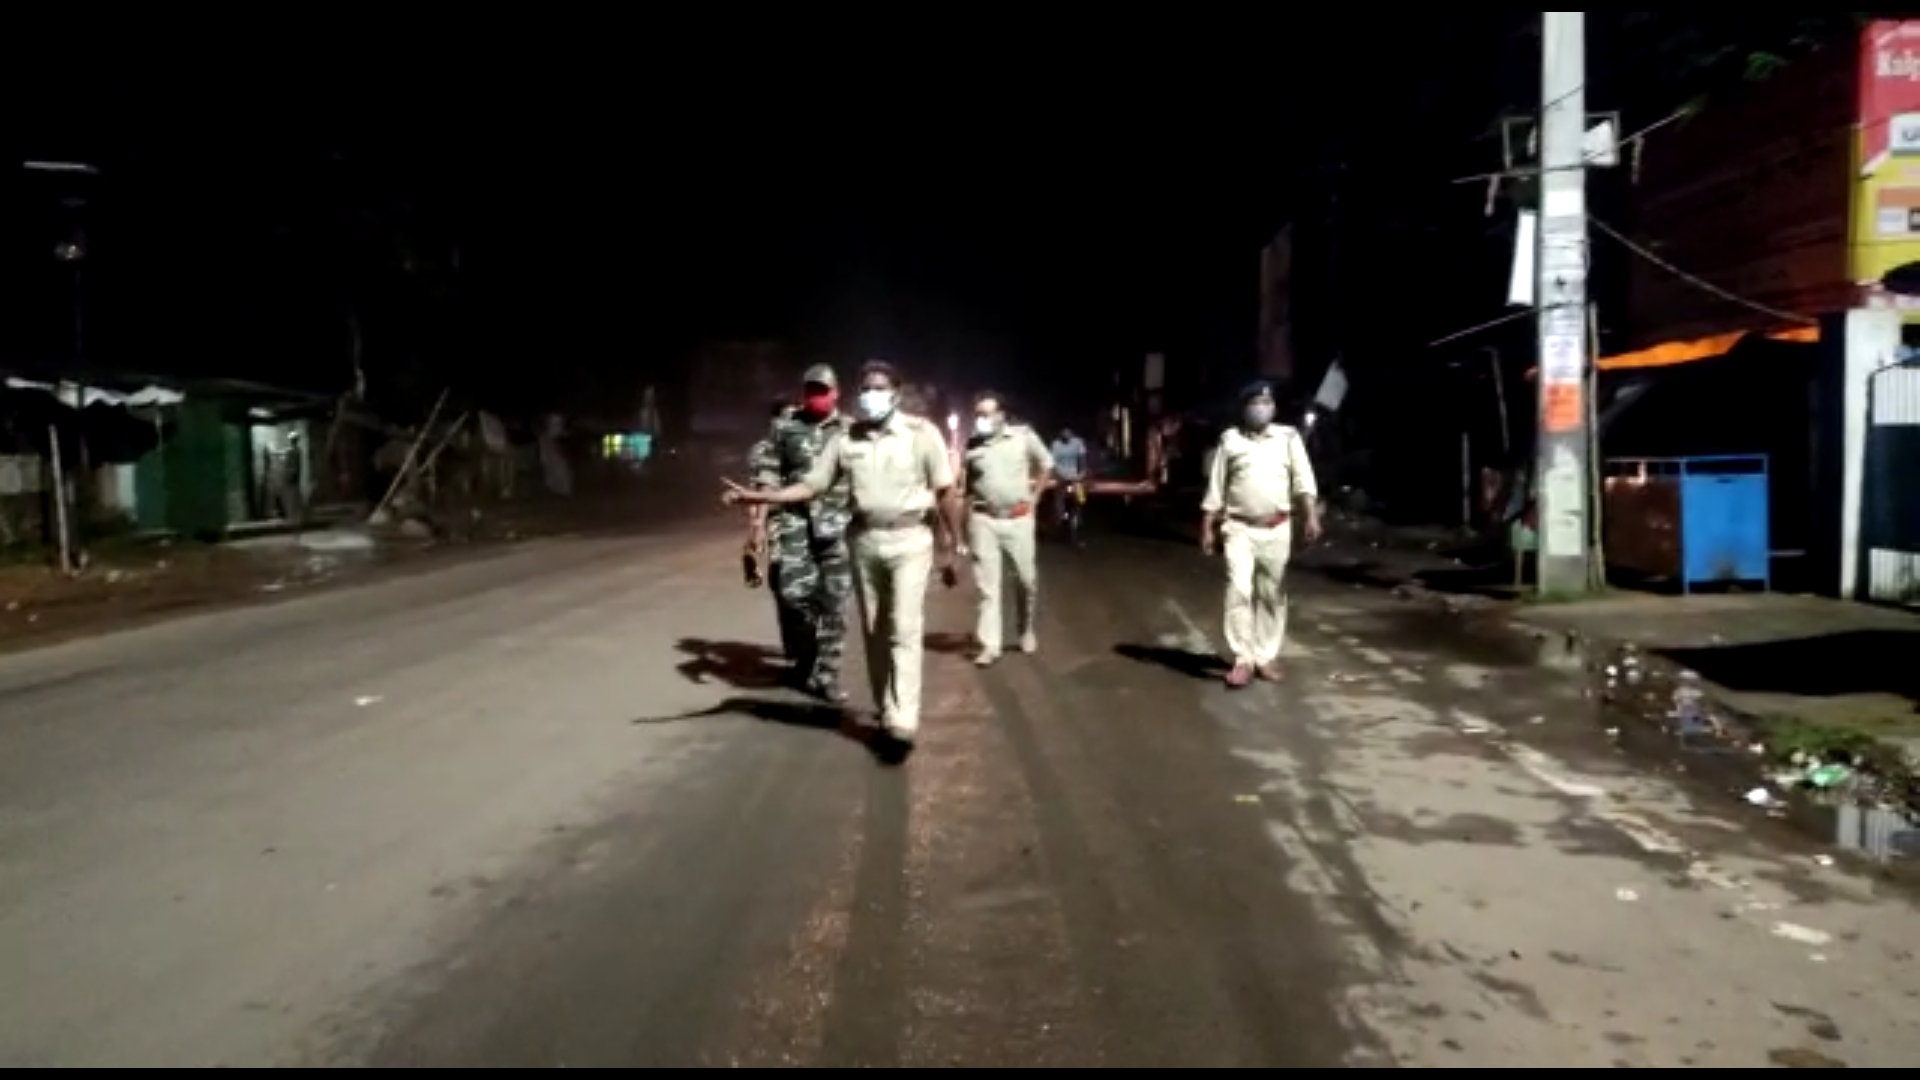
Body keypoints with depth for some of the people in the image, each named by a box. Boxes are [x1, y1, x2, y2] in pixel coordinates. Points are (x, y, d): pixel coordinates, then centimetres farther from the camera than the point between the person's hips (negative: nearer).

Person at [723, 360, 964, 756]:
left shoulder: (921, 432, -6)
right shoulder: (845, 440, 4)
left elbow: (945, 493, -4)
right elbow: (809, 487, 4)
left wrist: (951, 548, -4)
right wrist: (755, 497, -7)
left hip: (909, 541, -4)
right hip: (864, 542, 4)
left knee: (904, 632, -9)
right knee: (874, 633, 10)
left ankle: (902, 725, -11)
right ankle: (888, 714, 21)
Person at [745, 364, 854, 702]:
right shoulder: (784, 427, 6)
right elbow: (766, 477, 4)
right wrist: (758, 524, -3)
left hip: (838, 525, 1)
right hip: (794, 521, -1)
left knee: (833, 603, 2)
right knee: (794, 592, -13)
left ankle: (826, 676, 11)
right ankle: (804, 657, 14)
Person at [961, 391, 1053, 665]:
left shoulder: (1023, 435, -1)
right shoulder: (971, 445, 2)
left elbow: (1046, 465, 9)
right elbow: (963, 484, 7)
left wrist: (1034, 498, 3)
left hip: (1018, 519, 0)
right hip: (983, 520, 0)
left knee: (1026, 580, 9)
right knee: (987, 584, -1)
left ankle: (1027, 631, 33)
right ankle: (990, 645, 2)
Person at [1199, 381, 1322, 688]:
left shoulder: (1289, 437, 5)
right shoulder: (1230, 440, 5)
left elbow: (1303, 480, -5)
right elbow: (1215, 489, 6)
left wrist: (1311, 517, -19)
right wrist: (1208, 528, 2)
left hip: (1277, 530, 1)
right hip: (1239, 528, -1)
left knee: (1272, 596, 6)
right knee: (1239, 591, -11)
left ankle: (1267, 657, 16)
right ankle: (1243, 660, -7)